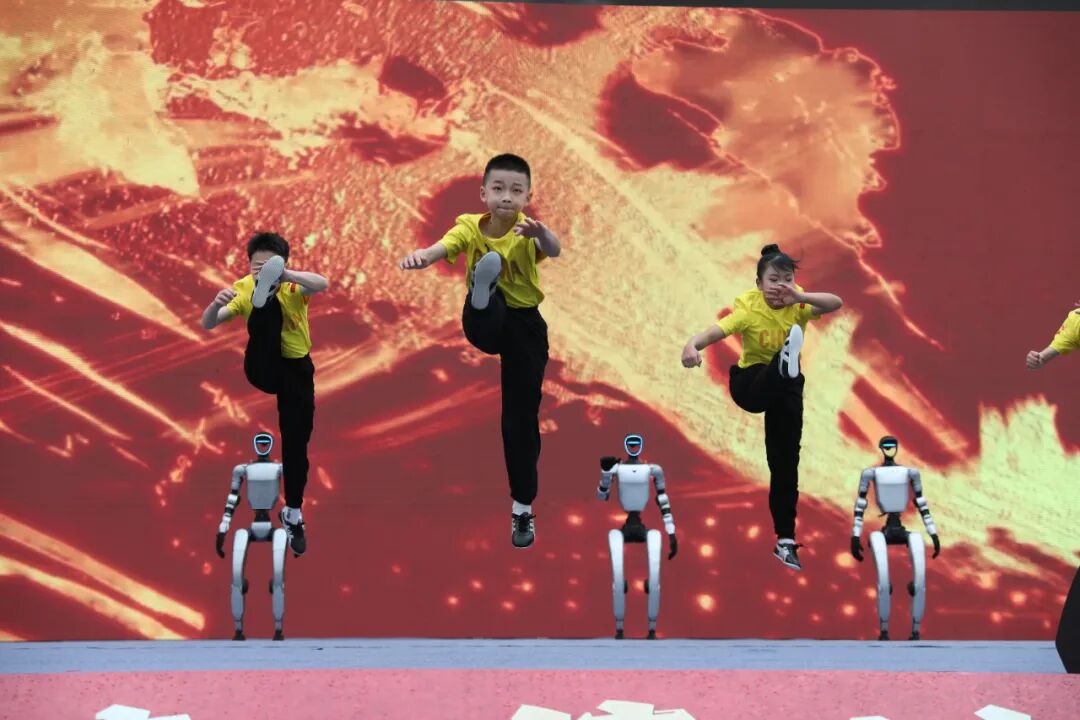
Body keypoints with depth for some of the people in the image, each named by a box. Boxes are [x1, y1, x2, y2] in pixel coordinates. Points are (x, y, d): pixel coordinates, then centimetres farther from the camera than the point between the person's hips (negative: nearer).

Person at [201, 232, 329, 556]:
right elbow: (208, 325, -20)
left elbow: (322, 284, -42)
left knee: (296, 441, 0)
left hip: (296, 366, 0)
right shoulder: (244, 288, -13)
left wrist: (283, 275, -61)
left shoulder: (293, 286, -18)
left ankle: (293, 513, 15)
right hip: (262, 368, 0)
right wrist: (216, 304, -44)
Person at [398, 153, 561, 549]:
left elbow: (553, 249, -39)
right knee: (489, 264, -31)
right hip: (484, 323, 1)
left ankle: (523, 507, 12)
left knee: (522, 416, 2)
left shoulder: (528, 231, -16)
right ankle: (482, 292, -67)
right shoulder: (470, 227, -12)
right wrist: (420, 256, -56)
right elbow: (441, 248, -31)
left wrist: (541, 234, -63)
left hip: (525, 325, -1)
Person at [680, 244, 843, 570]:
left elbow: (837, 303, -31)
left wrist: (800, 297, -48)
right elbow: (716, 331, -39)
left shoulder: (798, 305, -14)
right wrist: (693, 345, -61)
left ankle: (785, 540, 8)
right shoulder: (749, 309, -23)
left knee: (785, 461, 2)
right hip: (751, 383, -3)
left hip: (787, 386, 3)